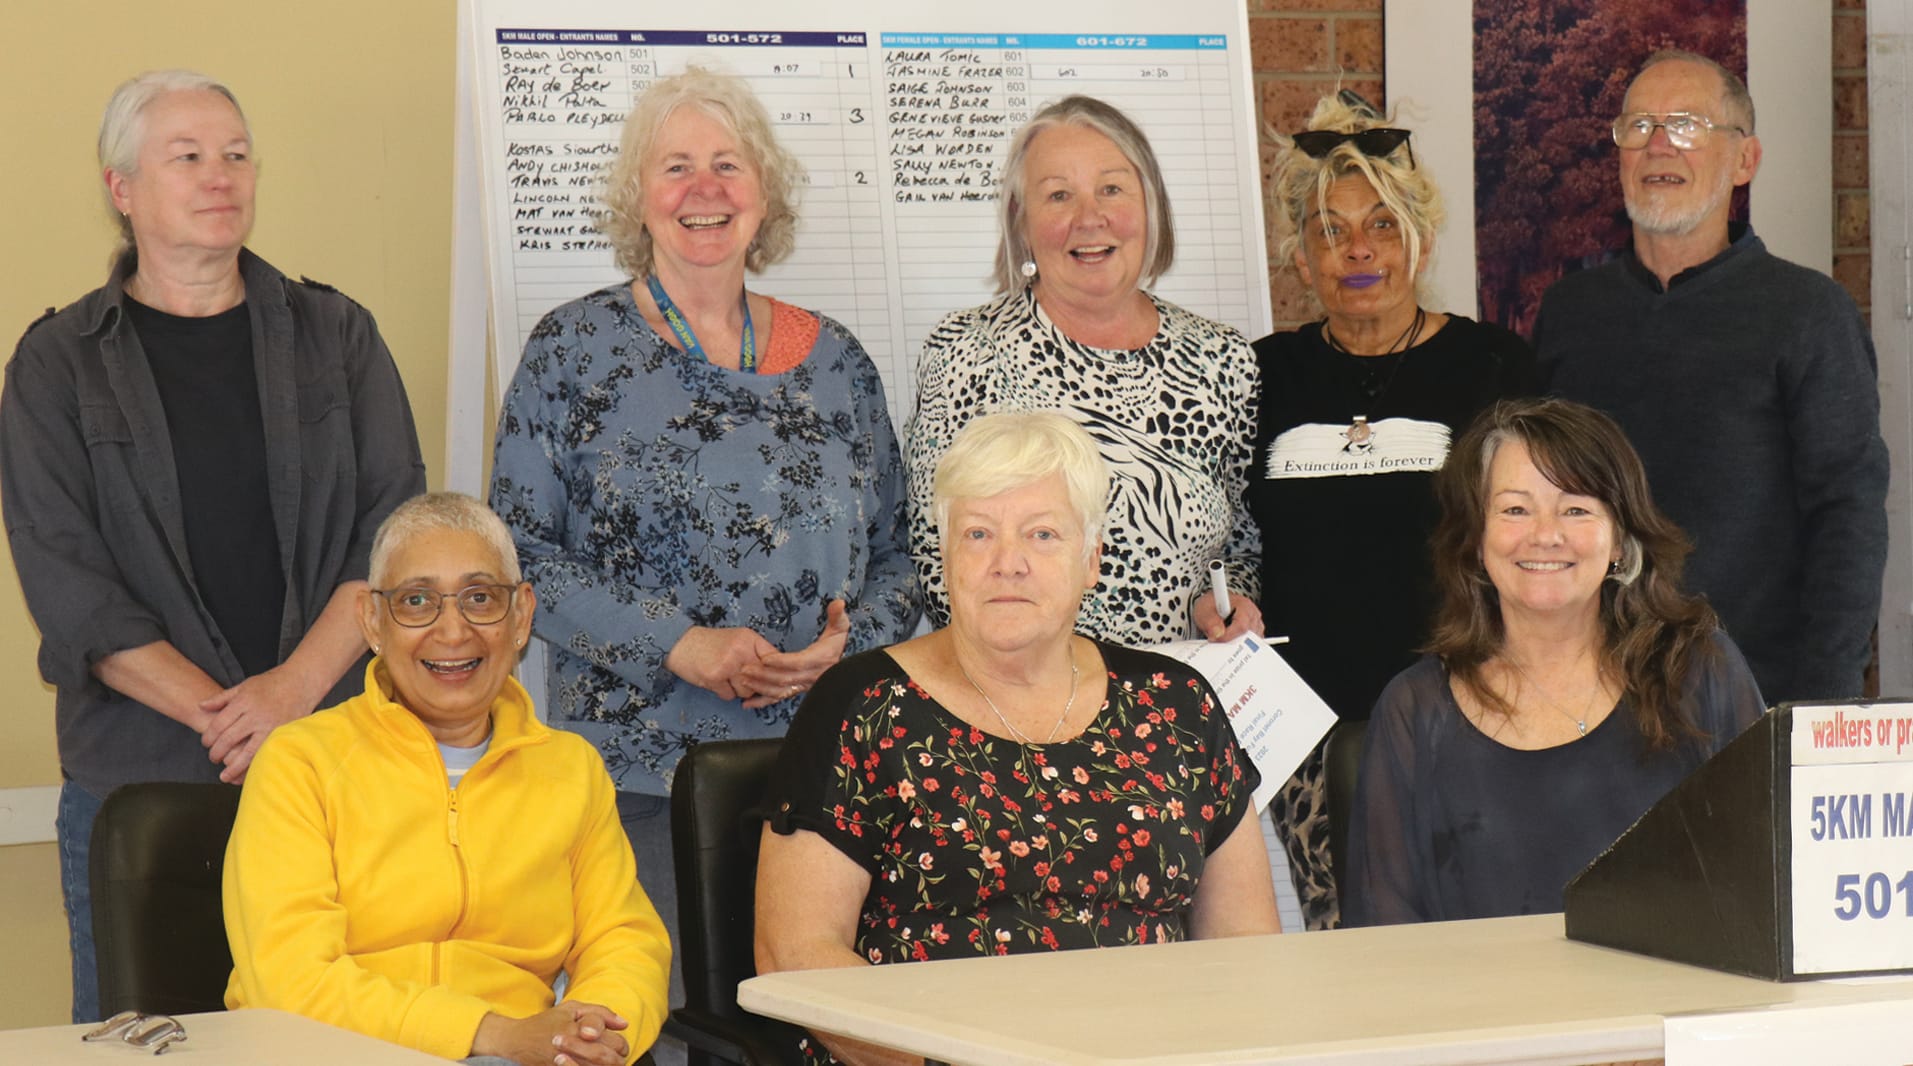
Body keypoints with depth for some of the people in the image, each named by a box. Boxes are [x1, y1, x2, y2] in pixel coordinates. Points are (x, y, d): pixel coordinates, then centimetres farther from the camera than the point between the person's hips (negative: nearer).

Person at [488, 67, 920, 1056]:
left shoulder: (831, 358, 12)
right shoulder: (577, 348, 2)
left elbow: (897, 556, 16)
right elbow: (520, 556, -3)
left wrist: (849, 638, -6)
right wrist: (679, 645, -13)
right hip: (639, 773, -3)